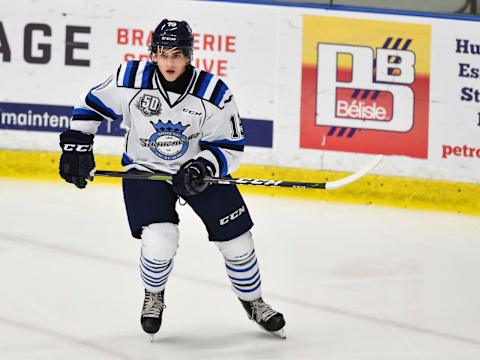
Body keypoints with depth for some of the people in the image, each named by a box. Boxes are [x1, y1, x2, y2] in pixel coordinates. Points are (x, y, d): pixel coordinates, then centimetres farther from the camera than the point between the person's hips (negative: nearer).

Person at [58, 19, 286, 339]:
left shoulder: (214, 93, -21)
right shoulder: (132, 79, -19)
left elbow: (230, 147, -12)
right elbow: (92, 105, -2)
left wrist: (203, 167, -29)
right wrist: (76, 144, -7)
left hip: (199, 167, 1)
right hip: (145, 169, -1)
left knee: (236, 239, 3)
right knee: (159, 242, -21)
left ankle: (253, 302, 33)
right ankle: (154, 295, 15)